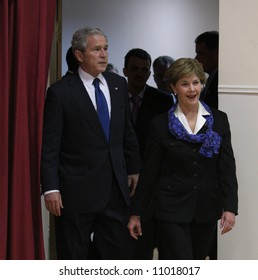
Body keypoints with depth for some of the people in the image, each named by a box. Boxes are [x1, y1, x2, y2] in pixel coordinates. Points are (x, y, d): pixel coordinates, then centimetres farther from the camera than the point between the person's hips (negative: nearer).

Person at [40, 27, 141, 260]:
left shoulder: (119, 84, 7)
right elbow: (49, 146, -10)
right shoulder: (60, 92, -9)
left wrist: (134, 169, 14)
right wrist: (50, 188, -15)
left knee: (119, 250, 9)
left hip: (116, 186, 5)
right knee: (74, 257, 8)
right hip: (77, 189, -5)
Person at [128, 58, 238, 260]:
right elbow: (149, 172, 2)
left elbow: (227, 167, -1)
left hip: (207, 209, 3)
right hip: (172, 209, -3)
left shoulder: (219, 120, 2)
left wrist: (230, 207, -11)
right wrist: (136, 212, 3)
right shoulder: (161, 124, -2)